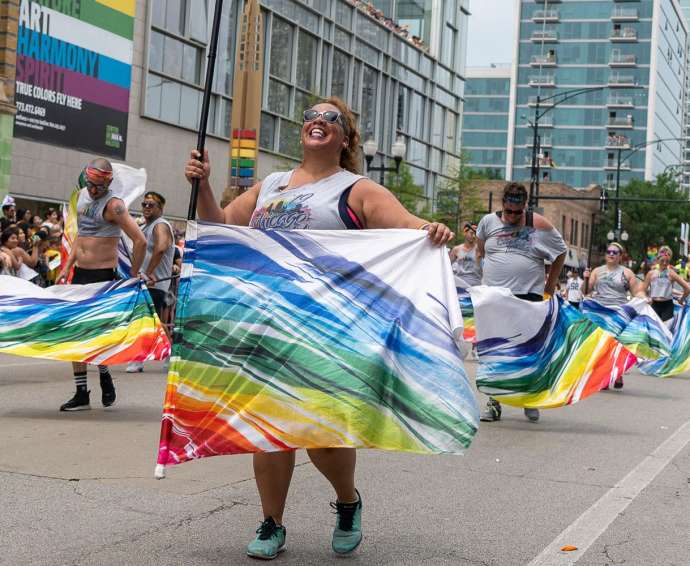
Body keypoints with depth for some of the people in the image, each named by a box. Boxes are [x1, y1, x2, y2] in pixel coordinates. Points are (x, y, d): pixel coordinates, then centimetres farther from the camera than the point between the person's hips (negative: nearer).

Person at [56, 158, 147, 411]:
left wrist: (133, 274, -13)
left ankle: (105, 376, 20)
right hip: (80, 274, 8)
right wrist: (67, 267, 18)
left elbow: (140, 241, -21)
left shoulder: (113, 205, -15)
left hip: (103, 276, -8)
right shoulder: (82, 195, 10)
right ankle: (81, 394, 12)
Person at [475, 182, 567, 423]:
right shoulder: (488, 222, 4)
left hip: (529, 296, -2)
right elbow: (480, 250, 23)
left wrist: (550, 285, 8)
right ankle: (494, 402, 11)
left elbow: (560, 253, 9)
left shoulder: (538, 225, -2)